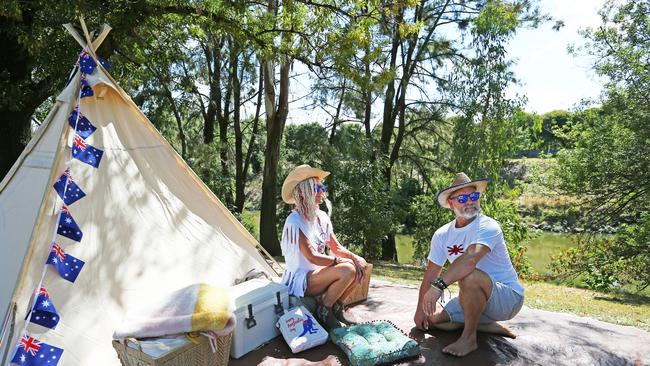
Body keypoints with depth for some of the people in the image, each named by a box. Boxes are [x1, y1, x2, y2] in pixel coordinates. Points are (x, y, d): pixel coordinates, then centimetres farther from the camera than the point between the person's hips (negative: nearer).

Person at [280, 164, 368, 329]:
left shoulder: (322, 217, 5)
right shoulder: (295, 221, -20)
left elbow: (337, 248, 5)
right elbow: (312, 257, -24)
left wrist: (355, 257, -13)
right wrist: (341, 261, -19)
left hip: (317, 272, 8)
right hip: (300, 279, -8)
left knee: (361, 266, -5)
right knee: (347, 270, -27)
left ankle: (336, 307, 8)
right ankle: (323, 311, -5)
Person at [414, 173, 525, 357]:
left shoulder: (487, 226, -22)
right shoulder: (442, 235, -1)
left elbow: (471, 258, -42)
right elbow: (431, 274, 3)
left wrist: (439, 285, -50)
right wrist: (420, 309, 3)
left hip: (509, 298, -7)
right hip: (476, 299, 8)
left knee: (470, 276, -36)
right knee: (432, 319, -2)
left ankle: (469, 338, -15)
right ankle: (489, 326, 13)